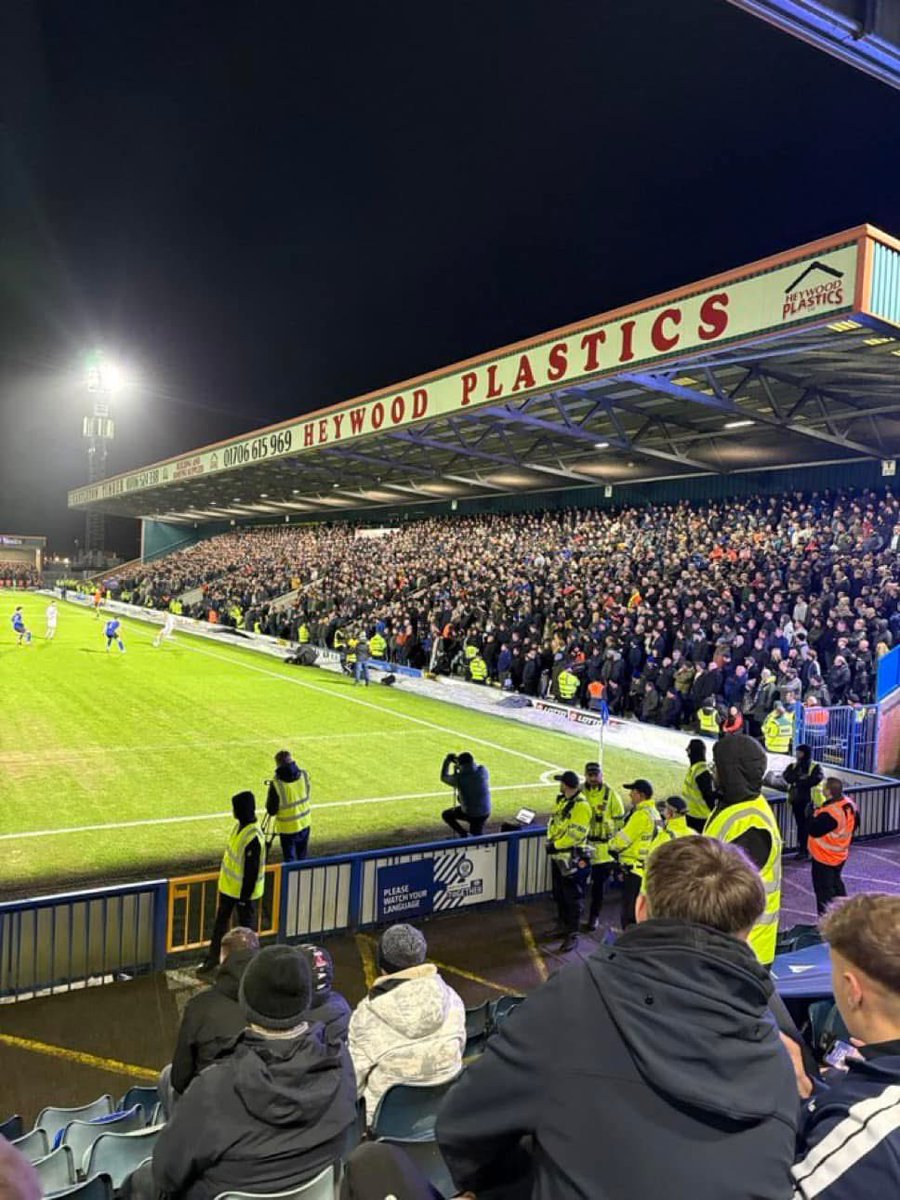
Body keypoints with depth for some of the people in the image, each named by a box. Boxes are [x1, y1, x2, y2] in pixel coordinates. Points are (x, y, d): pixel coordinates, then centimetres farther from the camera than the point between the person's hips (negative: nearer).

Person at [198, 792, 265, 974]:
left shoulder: (253, 837, -31)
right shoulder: (239, 825, -2)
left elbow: (252, 871, -25)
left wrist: (244, 896, -18)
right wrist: (224, 877, 20)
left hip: (244, 890, -9)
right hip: (228, 886, 9)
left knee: (246, 925, 10)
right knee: (221, 920, 20)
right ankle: (213, 956, 35)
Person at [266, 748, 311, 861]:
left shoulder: (276, 784, -25)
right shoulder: (304, 776, -11)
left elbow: (271, 811, -16)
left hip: (288, 828, -4)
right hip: (305, 824, 4)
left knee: (290, 860, 12)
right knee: (302, 858, 23)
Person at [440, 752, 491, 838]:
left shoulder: (459, 778, -23)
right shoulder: (483, 771, -15)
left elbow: (443, 777, -2)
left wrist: (447, 761, 7)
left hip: (470, 814, -4)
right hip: (485, 812, 4)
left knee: (446, 815, 17)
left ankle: (463, 834, 6)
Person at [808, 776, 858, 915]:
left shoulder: (829, 814, -34)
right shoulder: (849, 804, -6)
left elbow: (814, 830, -28)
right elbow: (854, 825, 9)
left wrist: (812, 814, -14)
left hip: (824, 857, -9)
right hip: (841, 855, 9)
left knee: (824, 889, 5)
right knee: (836, 883, 28)